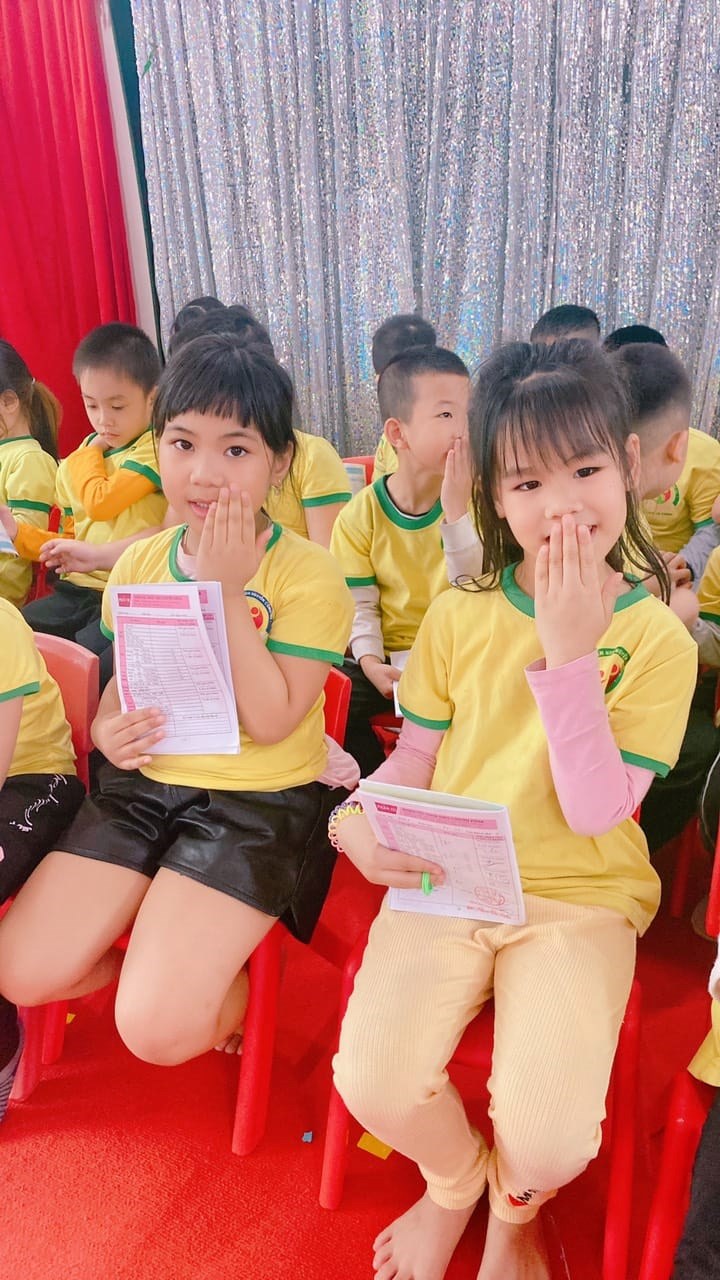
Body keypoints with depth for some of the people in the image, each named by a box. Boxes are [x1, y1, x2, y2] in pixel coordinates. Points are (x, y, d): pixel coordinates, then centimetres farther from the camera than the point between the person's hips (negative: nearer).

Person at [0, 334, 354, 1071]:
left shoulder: (307, 574, -12)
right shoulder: (139, 562, 5)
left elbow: (270, 721, -19)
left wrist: (227, 592, -23)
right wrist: (107, 727, -8)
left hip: (257, 800, -5)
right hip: (144, 783, 5)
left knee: (157, 1031, -15)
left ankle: (231, 983, 20)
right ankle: (172, 960, 23)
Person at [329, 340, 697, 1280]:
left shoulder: (657, 639, -7)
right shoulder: (458, 616, 0)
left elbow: (595, 809, -15)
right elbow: (416, 753, 8)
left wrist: (568, 651, -24)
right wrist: (358, 821, -12)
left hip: (579, 897, -1)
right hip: (446, 883, 2)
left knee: (548, 1141, -18)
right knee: (373, 1084, -16)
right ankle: (454, 1182, 24)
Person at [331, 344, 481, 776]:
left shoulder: (471, 499, -6)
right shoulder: (362, 513, -4)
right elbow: (359, 603, -2)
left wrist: (455, 512, -24)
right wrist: (369, 660, -18)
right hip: (388, 659, 2)